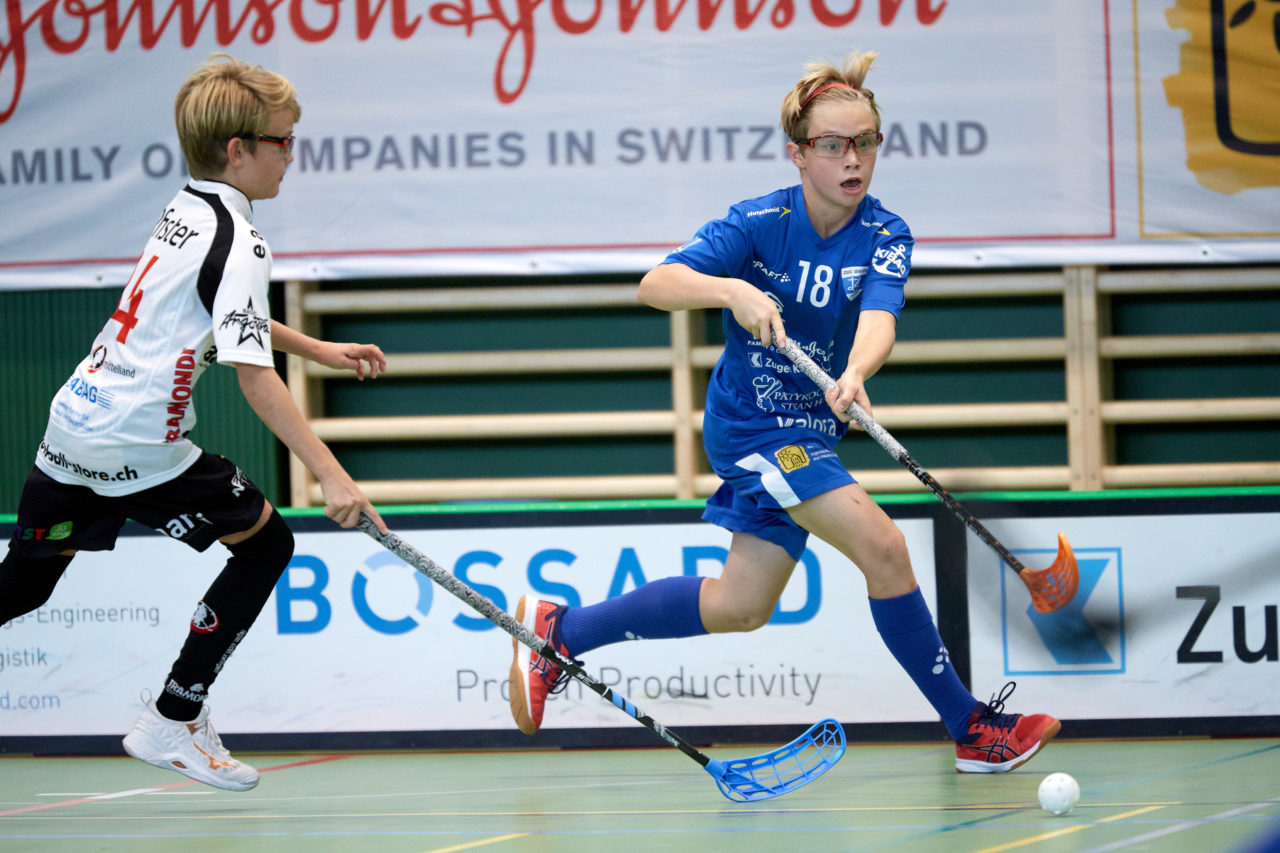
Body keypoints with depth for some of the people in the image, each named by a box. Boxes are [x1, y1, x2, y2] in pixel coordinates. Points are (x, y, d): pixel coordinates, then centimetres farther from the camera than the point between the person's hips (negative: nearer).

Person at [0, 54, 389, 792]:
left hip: (70, 426, 9)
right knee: (267, 543, 7)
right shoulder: (238, 243, -13)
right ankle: (172, 723, 8)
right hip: (136, 448, -8)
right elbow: (254, 375, -20)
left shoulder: (186, 212, 15)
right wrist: (331, 475, -22)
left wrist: (316, 348, 32)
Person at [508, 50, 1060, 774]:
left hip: (811, 430, 6)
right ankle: (973, 728, -13)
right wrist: (731, 291, -42)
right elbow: (655, 285, -24)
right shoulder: (759, 224, -17)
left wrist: (854, 374, -49)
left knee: (738, 609, 13)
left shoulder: (887, 237, -8)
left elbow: (879, 319, -28)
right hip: (753, 423, -6)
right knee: (882, 546, -20)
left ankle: (560, 630, 28)